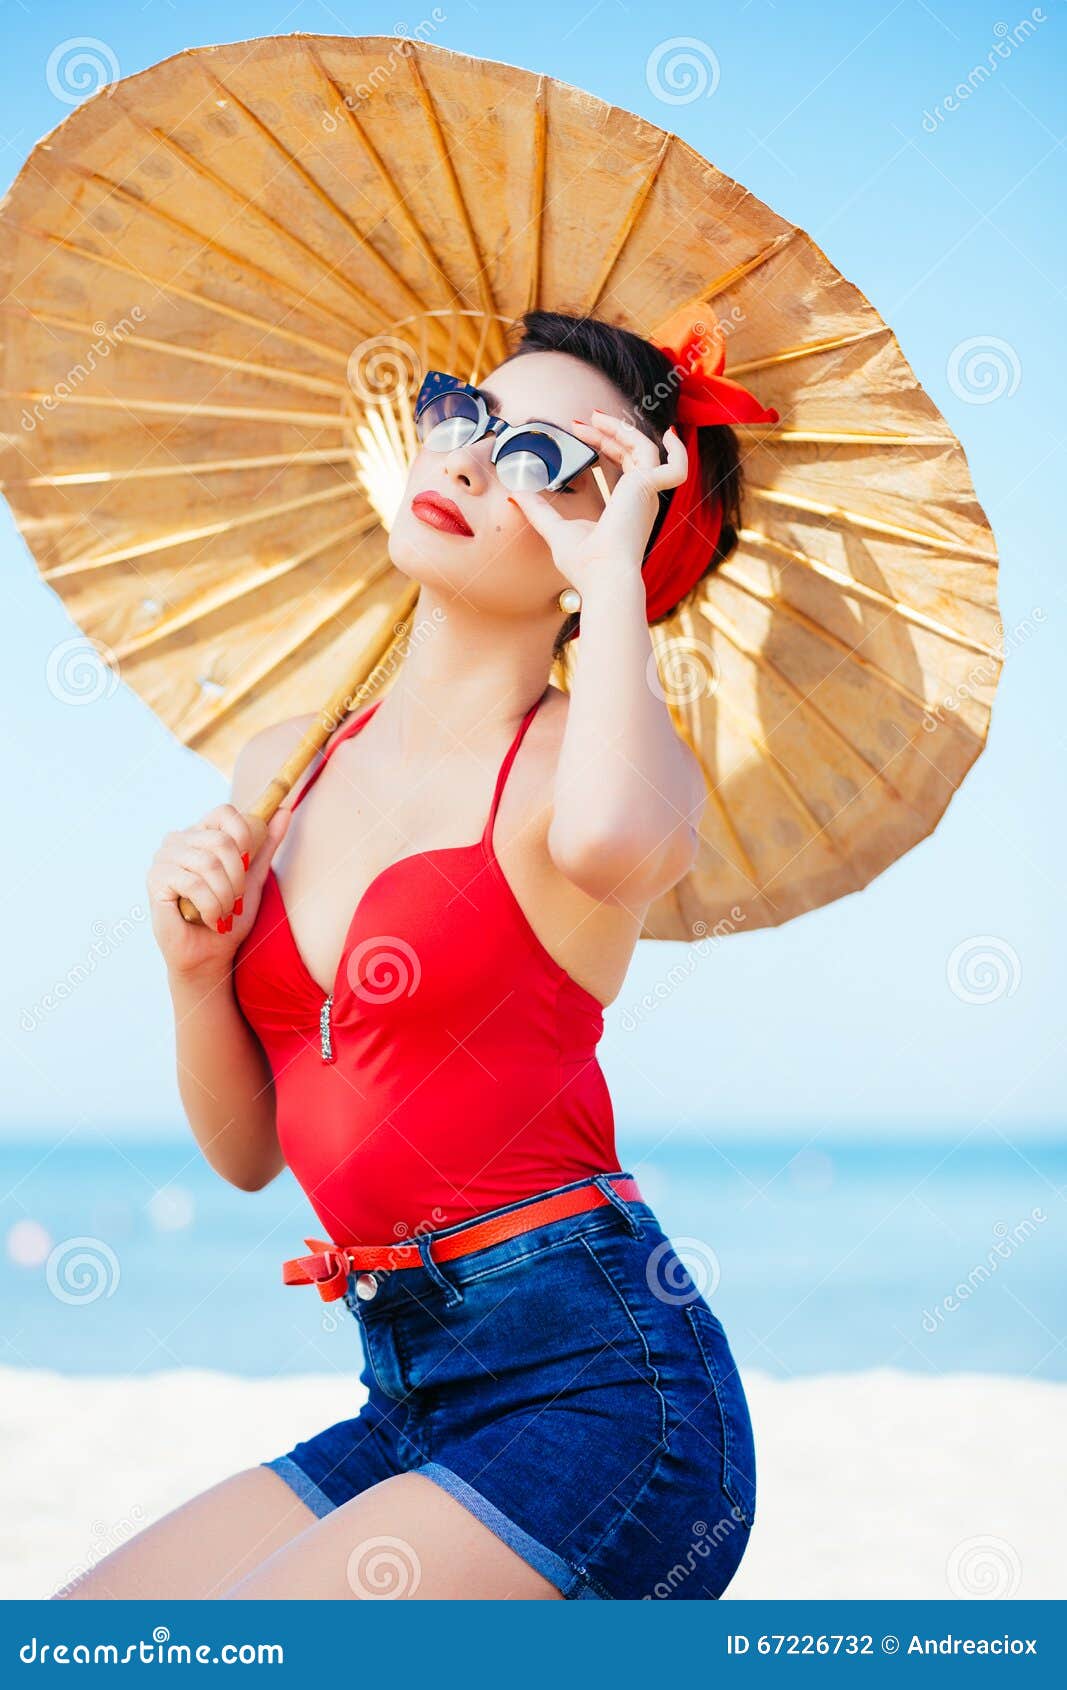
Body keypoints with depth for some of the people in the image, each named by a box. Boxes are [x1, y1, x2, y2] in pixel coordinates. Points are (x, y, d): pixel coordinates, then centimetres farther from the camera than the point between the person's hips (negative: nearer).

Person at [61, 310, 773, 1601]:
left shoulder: (573, 766, -6)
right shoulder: (286, 767, 12)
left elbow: (608, 840, -35)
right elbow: (249, 1150, 16)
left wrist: (614, 573, -19)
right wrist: (194, 967, -3)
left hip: (595, 1383, -6)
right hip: (406, 1393, 7)